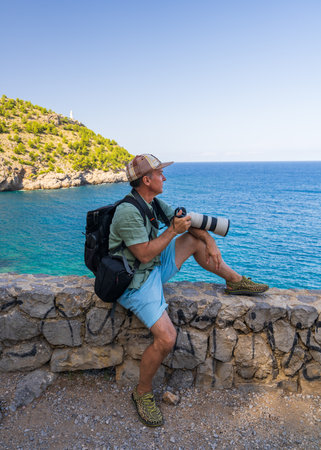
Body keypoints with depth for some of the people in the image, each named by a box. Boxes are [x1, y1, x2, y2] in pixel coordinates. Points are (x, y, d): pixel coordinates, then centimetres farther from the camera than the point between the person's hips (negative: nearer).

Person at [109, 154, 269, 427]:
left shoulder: (154, 203, 4)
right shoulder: (128, 213, -24)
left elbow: (187, 222, 12)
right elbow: (144, 254, -25)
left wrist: (210, 242, -1)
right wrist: (172, 231, -21)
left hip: (155, 269, 9)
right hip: (136, 282, -9)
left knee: (195, 240, 9)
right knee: (166, 338, -21)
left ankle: (235, 281, 21)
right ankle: (143, 393, 5)